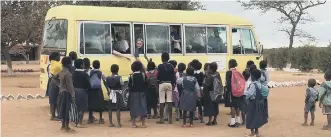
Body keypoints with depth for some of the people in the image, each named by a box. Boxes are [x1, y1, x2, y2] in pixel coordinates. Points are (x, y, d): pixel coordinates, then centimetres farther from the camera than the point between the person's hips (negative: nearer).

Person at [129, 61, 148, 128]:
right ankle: (143, 123, 4)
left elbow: (129, 86, -5)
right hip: (142, 92, 0)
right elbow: (146, 84, -2)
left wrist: (132, 90, 10)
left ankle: (134, 123, 4)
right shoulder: (143, 75, -4)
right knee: (142, 106, 5)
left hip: (133, 93, 0)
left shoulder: (131, 76, -5)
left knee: (134, 107, 5)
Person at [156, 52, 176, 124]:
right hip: (169, 84, 3)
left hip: (162, 84, -3)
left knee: (162, 102, 0)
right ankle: (170, 119, 5)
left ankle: (162, 119, 1)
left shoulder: (160, 66, -8)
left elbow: (158, 76, -9)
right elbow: (173, 76, 3)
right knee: (169, 101, 5)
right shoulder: (171, 66, 3)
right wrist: (173, 84, 10)